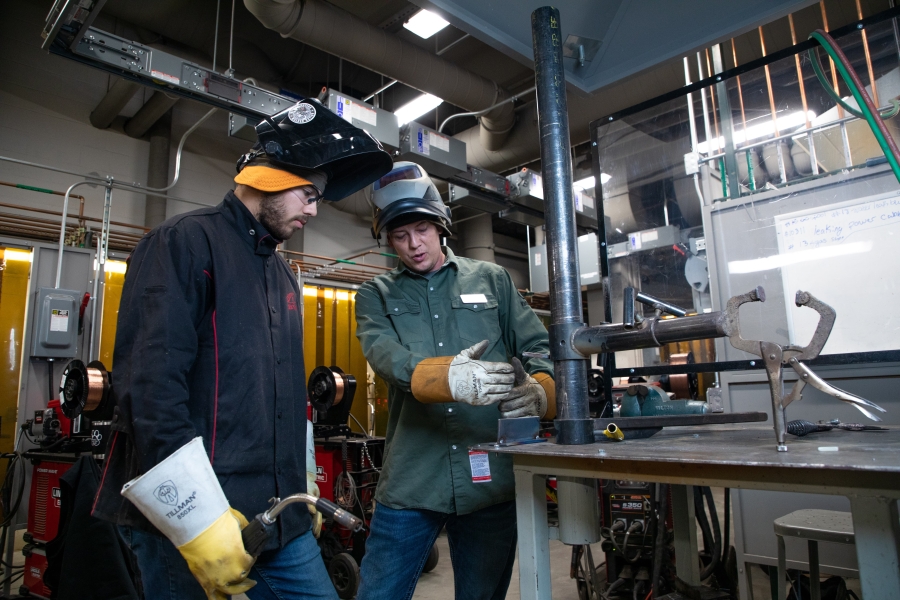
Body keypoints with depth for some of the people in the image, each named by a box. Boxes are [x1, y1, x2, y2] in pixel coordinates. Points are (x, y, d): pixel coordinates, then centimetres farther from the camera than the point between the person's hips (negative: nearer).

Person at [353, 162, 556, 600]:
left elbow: (538, 346, 5)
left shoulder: (492, 280, 10)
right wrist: (448, 378, -34)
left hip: (491, 479, 1)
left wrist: (541, 390, -19)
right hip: (410, 480, 0)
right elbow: (384, 353, -13)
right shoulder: (376, 295, 8)